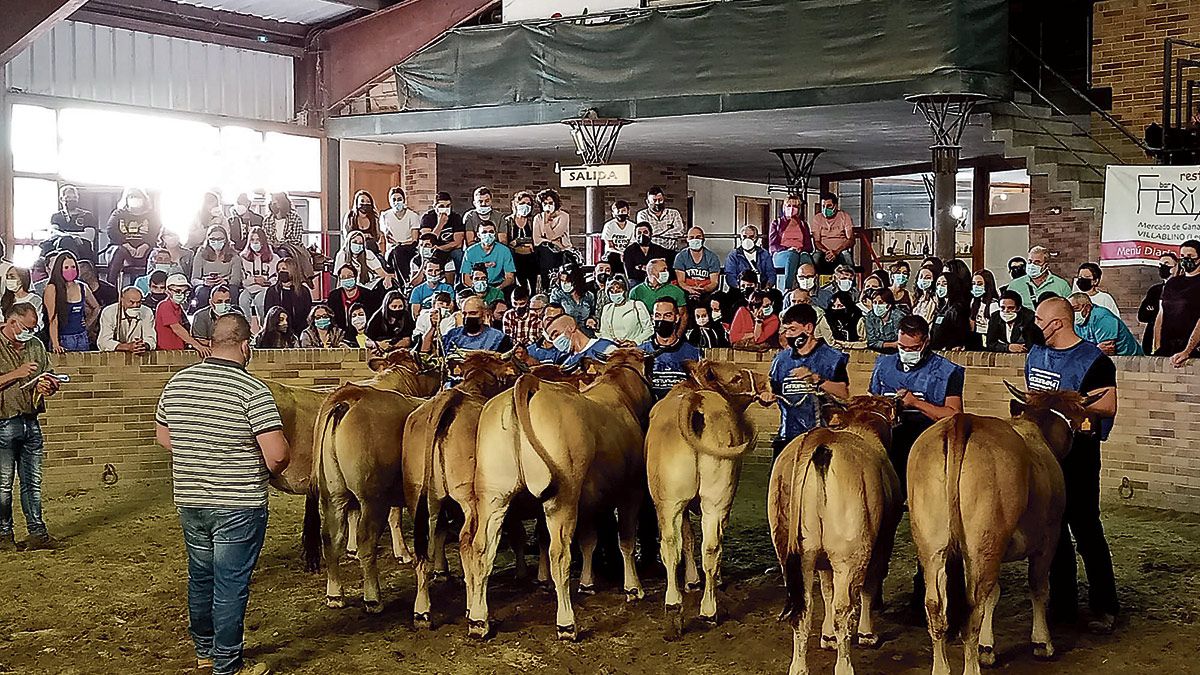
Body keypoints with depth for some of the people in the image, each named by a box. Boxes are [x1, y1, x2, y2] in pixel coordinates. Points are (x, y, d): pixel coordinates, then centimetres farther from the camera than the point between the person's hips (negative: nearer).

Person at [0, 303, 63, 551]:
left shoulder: (36, 346, 12)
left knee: (33, 482, 7)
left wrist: (48, 387, -1)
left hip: (31, 422, 5)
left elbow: (49, 378, 21)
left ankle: (37, 532, 11)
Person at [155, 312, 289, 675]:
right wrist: (269, 471, -1)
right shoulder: (252, 390, -18)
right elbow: (278, 454, -21)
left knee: (200, 578, 21)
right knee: (231, 586, 4)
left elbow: (162, 435, 15)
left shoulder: (177, 383, 1)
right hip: (239, 505, -6)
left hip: (189, 501, 6)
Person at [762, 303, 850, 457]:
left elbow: (844, 393, -11)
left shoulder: (831, 358, -1)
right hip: (788, 436, 4)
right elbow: (774, 392, 17)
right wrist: (766, 398, -5)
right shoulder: (782, 359, 13)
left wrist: (816, 379, -21)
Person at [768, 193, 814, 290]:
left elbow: (809, 246, 19)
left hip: (801, 253, 2)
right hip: (780, 254, -2)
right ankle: (787, 290, -54)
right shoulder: (776, 223, 21)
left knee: (805, 257, -38)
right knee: (792, 256, -40)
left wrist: (801, 249, -5)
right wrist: (787, 249, -11)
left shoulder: (803, 225, 29)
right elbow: (773, 245, 9)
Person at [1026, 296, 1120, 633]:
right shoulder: (1037, 353, 12)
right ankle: (1062, 602, 22)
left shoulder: (1093, 360, -11)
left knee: (1086, 530, -4)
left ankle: (1104, 608, 5)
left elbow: (1107, 406, -20)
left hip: (1077, 453, -7)